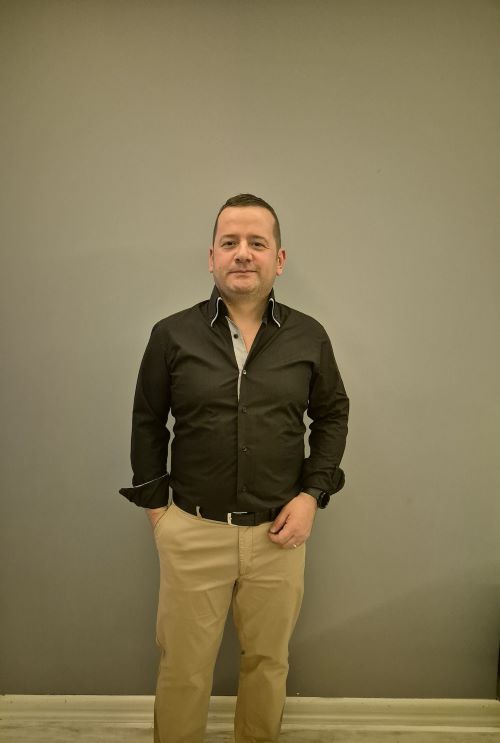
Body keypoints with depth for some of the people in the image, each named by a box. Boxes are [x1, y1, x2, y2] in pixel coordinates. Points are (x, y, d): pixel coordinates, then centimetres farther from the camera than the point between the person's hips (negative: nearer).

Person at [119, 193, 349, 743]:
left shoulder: (309, 337, -2)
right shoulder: (171, 335, -4)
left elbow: (333, 414, 9)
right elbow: (147, 423, 5)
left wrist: (312, 493, 0)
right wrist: (154, 506, 3)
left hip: (278, 533, 2)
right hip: (191, 532, -1)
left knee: (268, 662, 19)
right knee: (182, 669, 14)